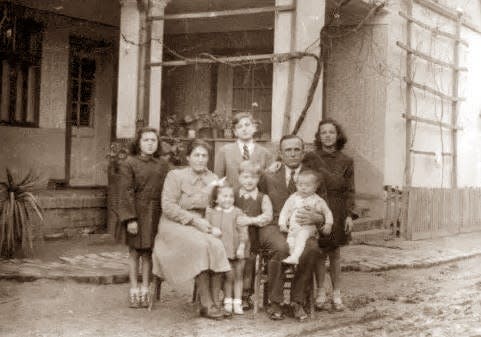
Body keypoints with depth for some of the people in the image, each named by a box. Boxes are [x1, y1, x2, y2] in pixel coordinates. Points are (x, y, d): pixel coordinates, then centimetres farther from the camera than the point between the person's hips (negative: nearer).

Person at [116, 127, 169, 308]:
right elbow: (126, 193, -9)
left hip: (155, 214, 3)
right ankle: (134, 290, 15)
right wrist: (130, 218, -15)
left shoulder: (163, 165, 7)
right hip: (137, 213, -3)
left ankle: (145, 289, 18)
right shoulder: (129, 163, -5)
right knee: (135, 251, 6)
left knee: (148, 252, 8)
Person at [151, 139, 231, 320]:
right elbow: (168, 206, -9)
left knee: (218, 245, -28)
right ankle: (206, 304, -26)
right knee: (201, 245, -32)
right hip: (174, 225, -4)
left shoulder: (213, 179, 12)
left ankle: (215, 301, -24)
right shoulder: (175, 175, -2)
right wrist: (194, 220, -16)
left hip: (200, 225, 4)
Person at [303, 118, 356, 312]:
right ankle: (321, 293, 12)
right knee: (321, 252, 1)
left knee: (335, 253, 6)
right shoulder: (311, 158, 2)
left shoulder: (346, 161, 5)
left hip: (338, 210, 1)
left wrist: (349, 215, -4)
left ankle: (336, 294, 14)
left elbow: (349, 190, 4)